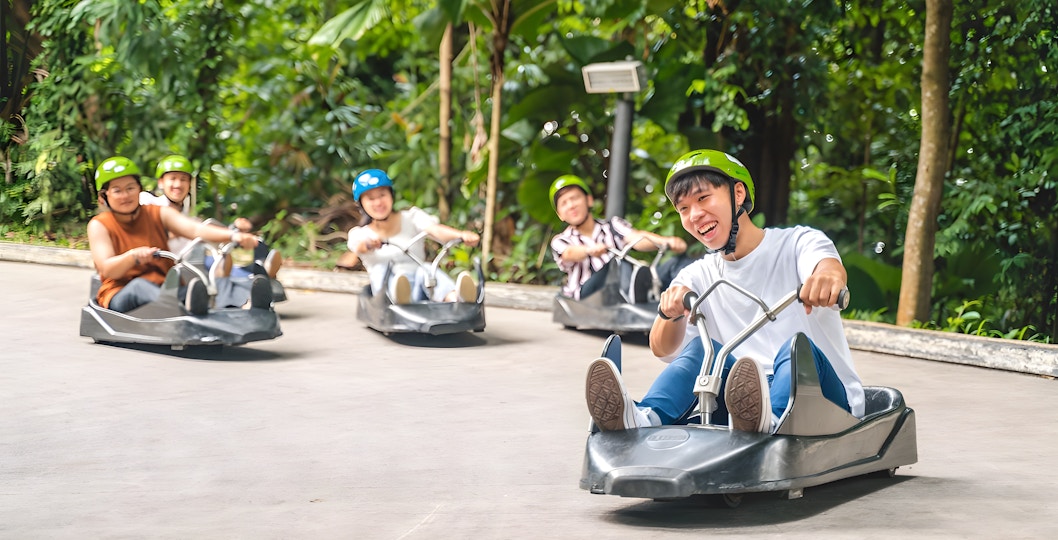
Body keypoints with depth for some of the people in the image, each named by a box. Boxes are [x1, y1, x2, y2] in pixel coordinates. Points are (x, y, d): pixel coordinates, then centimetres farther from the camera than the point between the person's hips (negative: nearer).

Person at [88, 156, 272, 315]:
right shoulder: (99, 225, 4)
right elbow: (107, 269, -12)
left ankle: (249, 300, -59)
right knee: (140, 285, -38)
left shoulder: (158, 214, 12)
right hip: (120, 297, -3)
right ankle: (187, 307, -71)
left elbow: (196, 229, -5)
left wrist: (234, 236, -24)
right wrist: (134, 256, -33)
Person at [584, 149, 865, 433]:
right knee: (702, 348, -20)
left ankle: (767, 423, -62)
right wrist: (672, 313, -24)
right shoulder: (699, 277, 13)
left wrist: (828, 275, -51)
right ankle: (644, 421, -45)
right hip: (747, 399, 3)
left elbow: (829, 265, -25)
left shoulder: (798, 243, 1)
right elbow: (662, 348, 0)